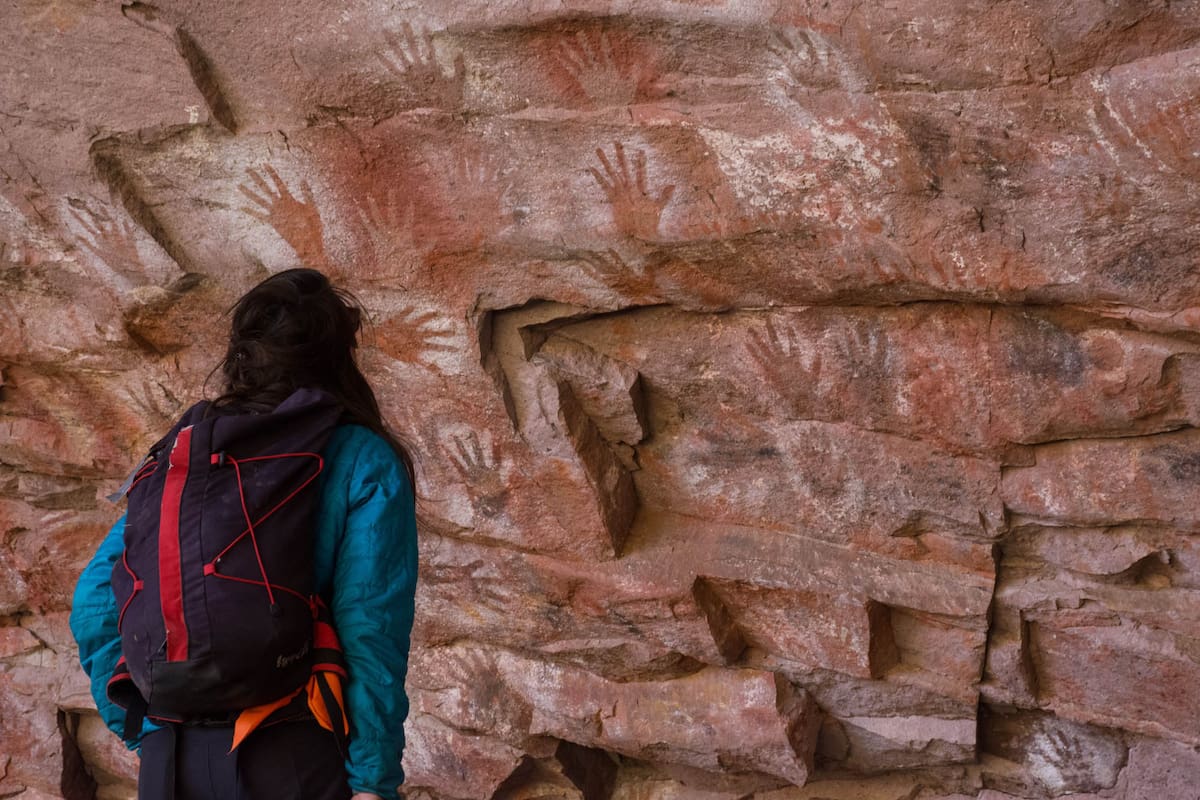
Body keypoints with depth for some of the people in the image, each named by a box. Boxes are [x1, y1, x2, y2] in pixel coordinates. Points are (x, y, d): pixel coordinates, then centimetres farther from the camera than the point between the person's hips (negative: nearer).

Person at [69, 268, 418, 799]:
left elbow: (96, 604, 3)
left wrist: (143, 728, 10)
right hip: (291, 755, -3)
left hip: (172, 755, 4)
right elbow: (370, 630, -13)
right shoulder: (364, 463, -4)